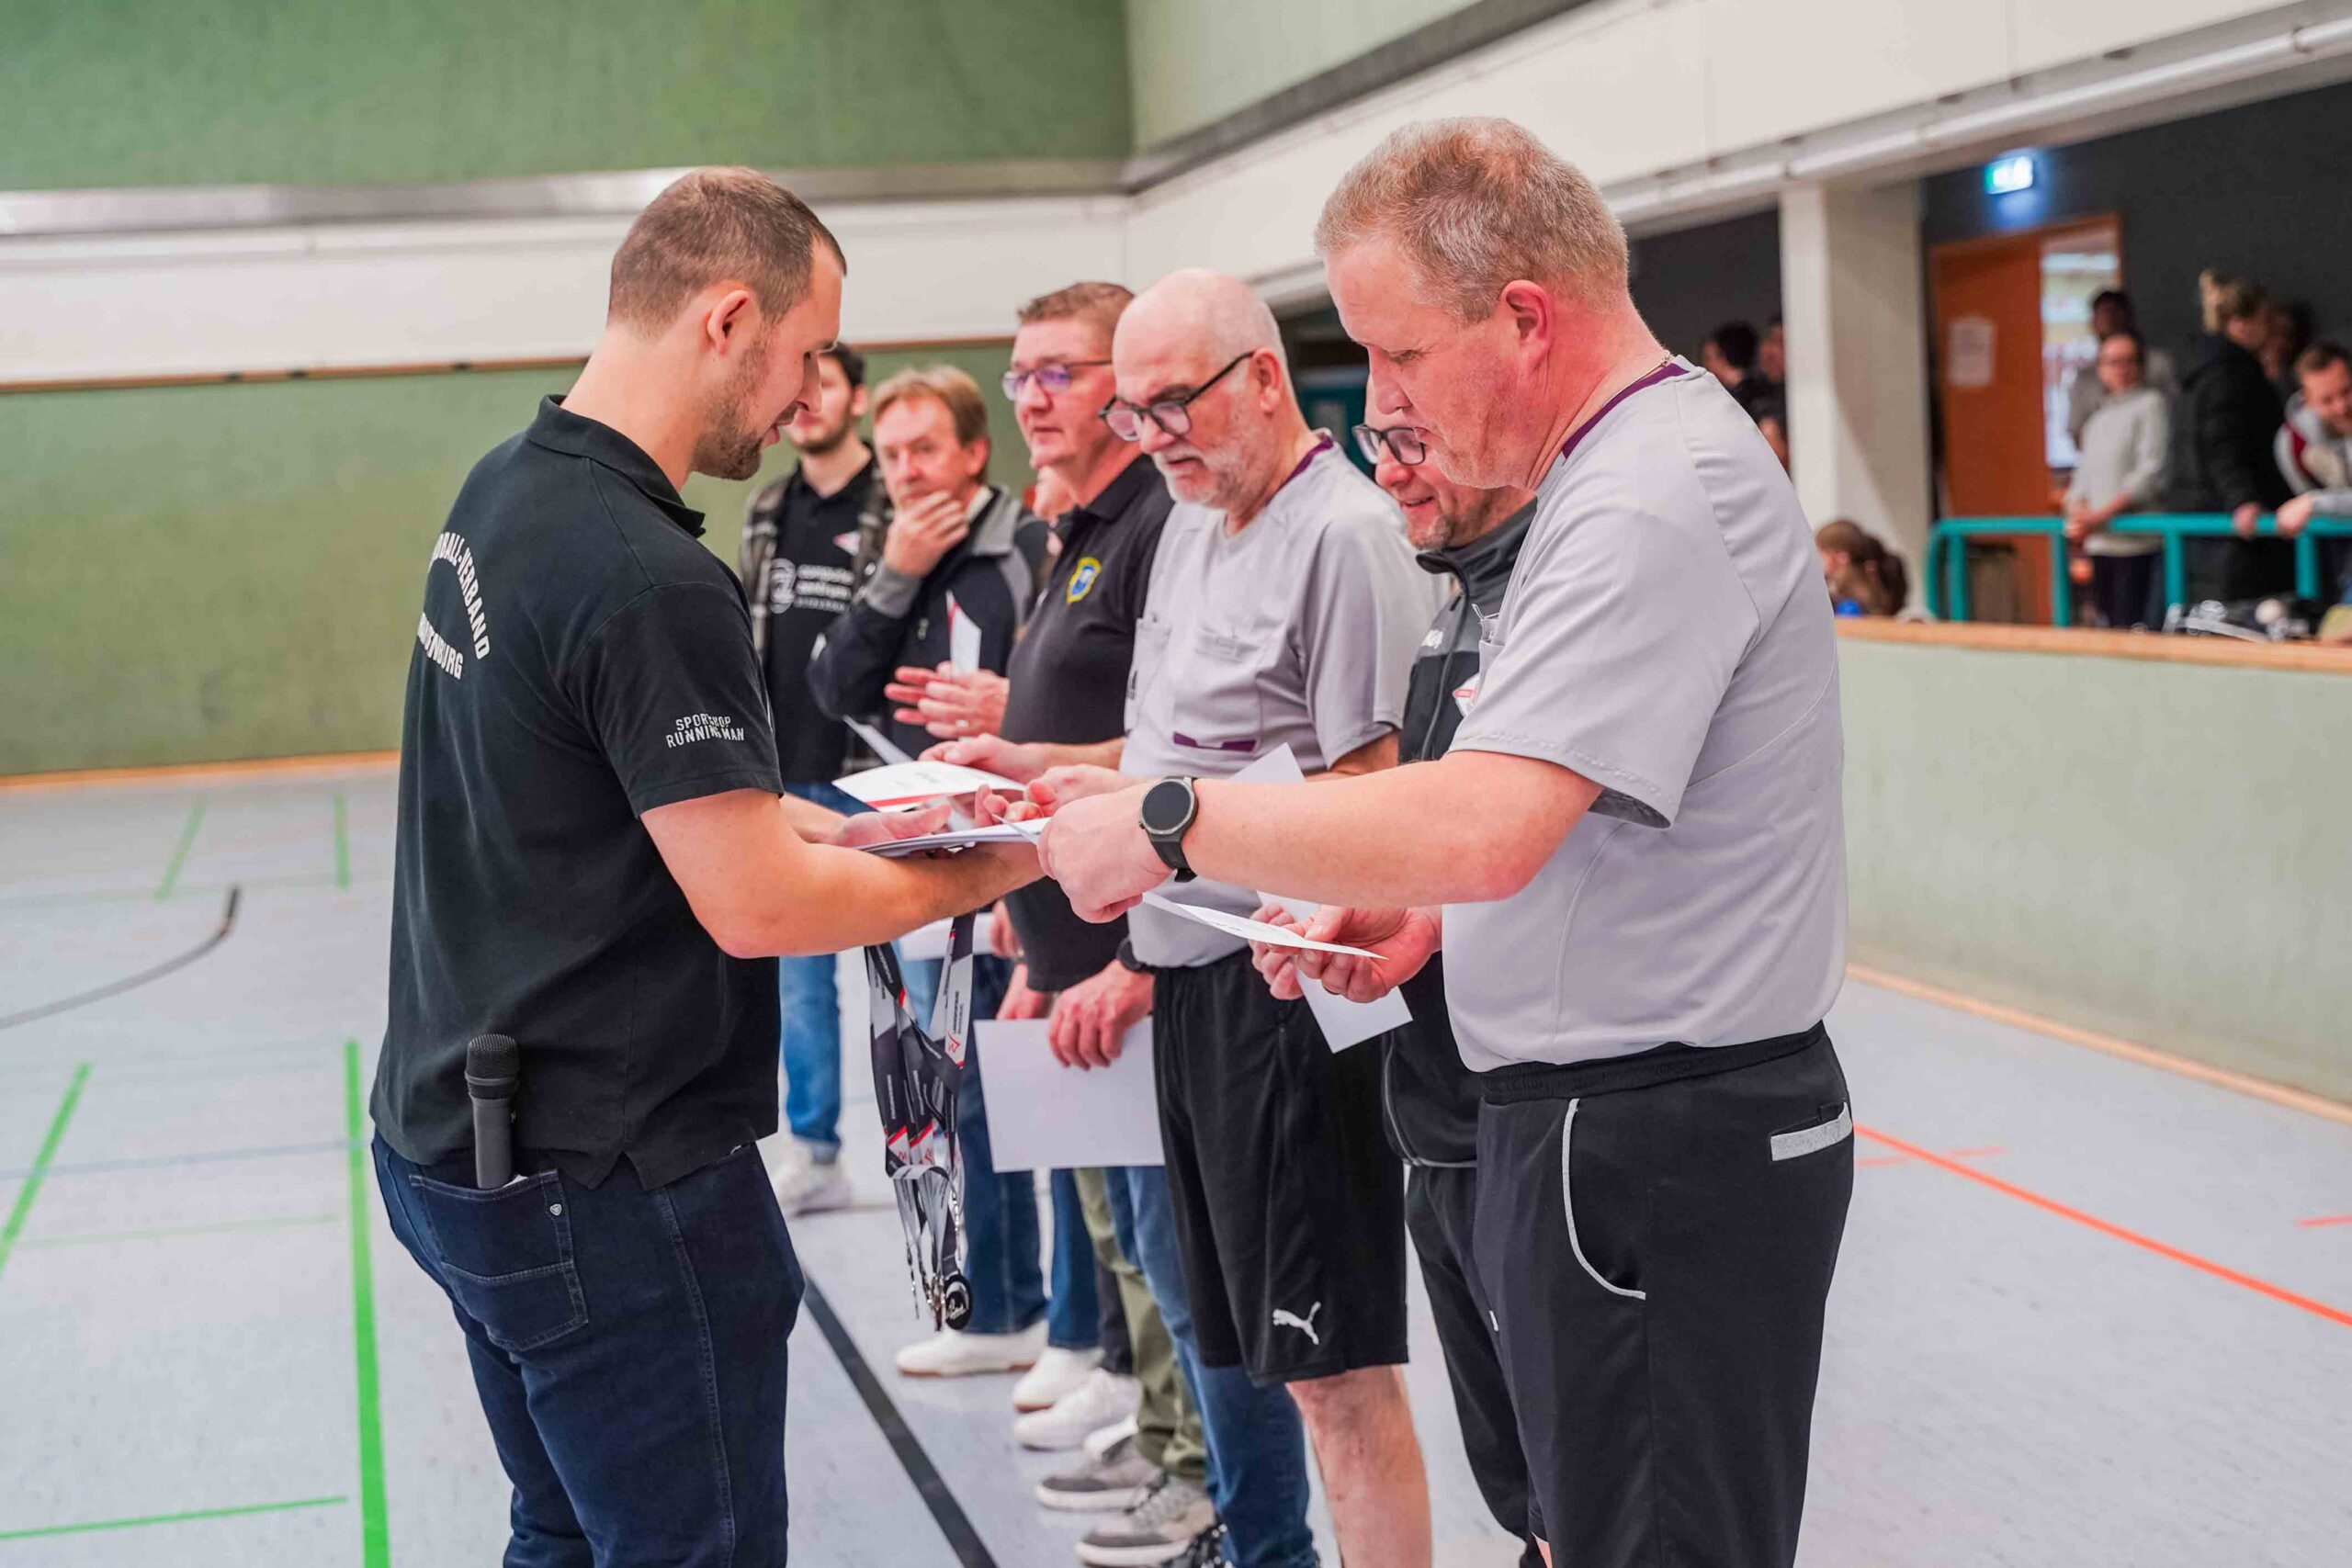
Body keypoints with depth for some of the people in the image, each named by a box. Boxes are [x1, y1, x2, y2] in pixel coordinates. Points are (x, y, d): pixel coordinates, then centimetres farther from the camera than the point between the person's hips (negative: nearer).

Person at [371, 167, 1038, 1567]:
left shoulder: (501, 495, 7)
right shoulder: (652, 581, -23)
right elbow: (760, 909, -22)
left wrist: (825, 824, 10)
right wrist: (991, 870, -9)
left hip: (449, 1140, 9)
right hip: (610, 1187, -9)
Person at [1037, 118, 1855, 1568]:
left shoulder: (1651, 504, -21)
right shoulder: (1645, 464, 14)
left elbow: (1481, 826, -30)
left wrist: (1170, 822, -20)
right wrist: (1429, 914, 8)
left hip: (1656, 1156, -10)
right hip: (1614, 1118, 10)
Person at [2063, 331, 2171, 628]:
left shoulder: (2152, 404, -2)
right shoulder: (2099, 416, 21)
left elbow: (2152, 474, -11)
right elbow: (2084, 476, 23)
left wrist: (2102, 516, -14)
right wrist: (2078, 512, 1)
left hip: (2139, 545, -7)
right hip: (2100, 544, 7)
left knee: (2134, 626, -14)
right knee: (2108, 623, 6)